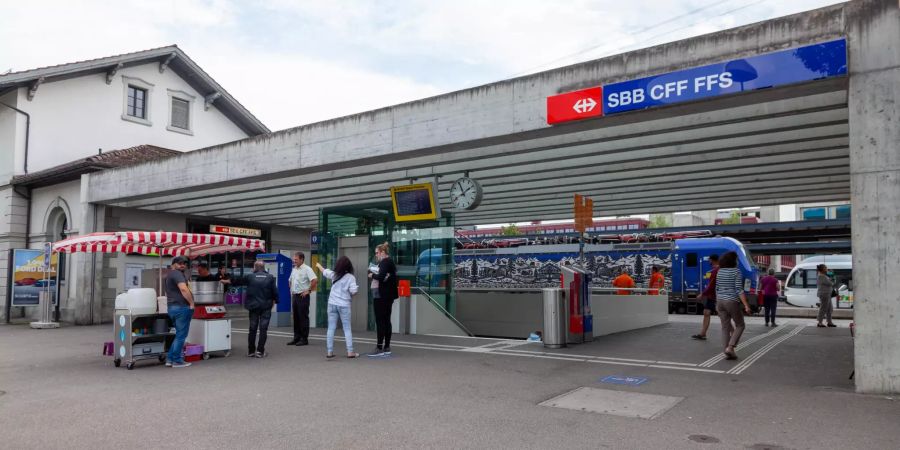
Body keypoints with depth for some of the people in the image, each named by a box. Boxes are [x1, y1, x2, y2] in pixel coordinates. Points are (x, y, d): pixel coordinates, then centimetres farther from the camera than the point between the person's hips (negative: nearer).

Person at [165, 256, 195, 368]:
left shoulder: (170, 275, 22)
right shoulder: (176, 273, -11)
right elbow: (184, 289, -25)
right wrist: (192, 303, -17)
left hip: (172, 307, 10)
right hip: (181, 307, -10)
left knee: (179, 334, 17)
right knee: (181, 335, -3)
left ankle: (170, 359, 18)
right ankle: (177, 361, 1)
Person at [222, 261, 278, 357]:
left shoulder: (250, 277, 1)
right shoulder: (270, 277, -2)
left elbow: (236, 280, 14)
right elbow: (275, 291, -4)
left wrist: (225, 281, 29)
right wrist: (274, 300, 11)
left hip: (253, 306, 1)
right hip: (266, 306, -1)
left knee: (253, 328, 11)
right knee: (263, 329, 0)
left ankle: (251, 351, 17)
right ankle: (260, 351, -3)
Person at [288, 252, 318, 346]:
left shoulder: (307, 269, -11)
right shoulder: (294, 269, 13)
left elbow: (315, 280, -22)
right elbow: (290, 281, 29)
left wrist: (309, 290, -17)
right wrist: (291, 290, 17)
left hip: (303, 296, -8)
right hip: (294, 295, 8)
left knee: (303, 318, -3)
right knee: (295, 317, 11)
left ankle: (304, 339, 2)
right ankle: (296, 338, 19)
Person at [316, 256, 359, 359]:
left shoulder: (334, 274, 4)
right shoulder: (350, 277, -8)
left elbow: (324, 271, 23)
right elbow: (354, 291, -17)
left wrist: (318, 265, 44)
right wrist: (351, 295, 8)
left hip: (332, 304, 3)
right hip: (344, 305, -3)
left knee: (331, 328, 8)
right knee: (347, 329, 3)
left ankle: (330, 352, 11)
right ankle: (350, 352, 1)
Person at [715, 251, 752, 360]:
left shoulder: (720, 271, 8)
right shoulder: (736, 271, -11)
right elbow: (739, 290, -16)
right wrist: (746, 305, -16)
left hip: (720, 301, 6)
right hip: (732, 302, -6)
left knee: (725, 327, 9)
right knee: (740, 326, 11)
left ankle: (728, 353, 8)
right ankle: (730, 347, -5)